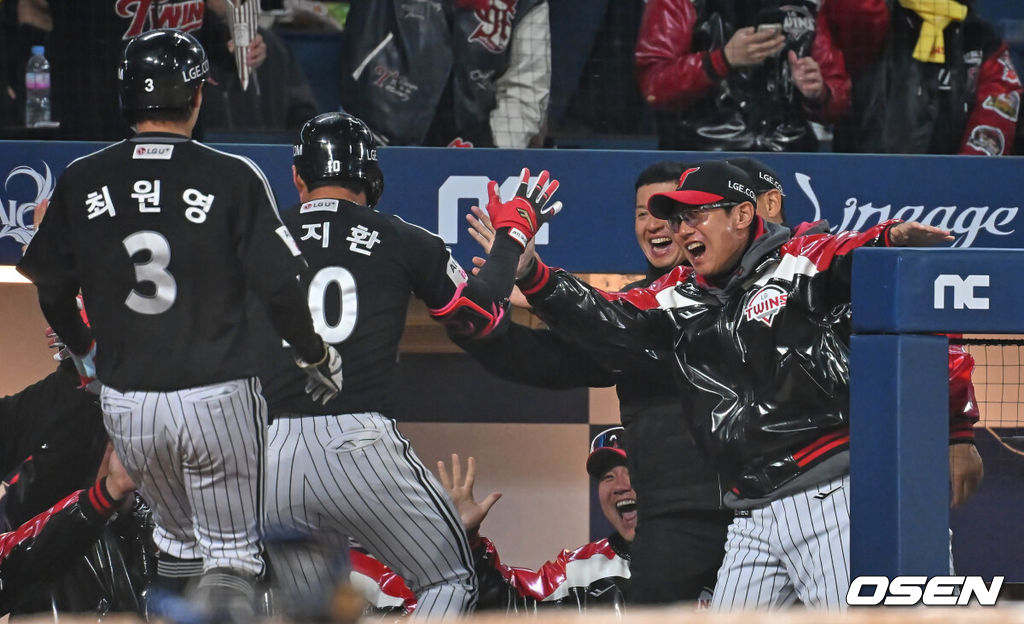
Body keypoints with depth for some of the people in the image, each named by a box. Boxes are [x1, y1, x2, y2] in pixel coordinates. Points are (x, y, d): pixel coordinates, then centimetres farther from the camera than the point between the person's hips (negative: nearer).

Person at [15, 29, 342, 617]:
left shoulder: (80, 182, -1)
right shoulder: (232, 178, -11)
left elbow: (52, 289, 9)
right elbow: (278, 283, -9)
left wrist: (83, 349, 30)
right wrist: (316, 355, 9)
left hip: (125, 406, 4)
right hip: (218, 401, -4)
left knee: (178, 539, 24)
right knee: (231, 552, 5)